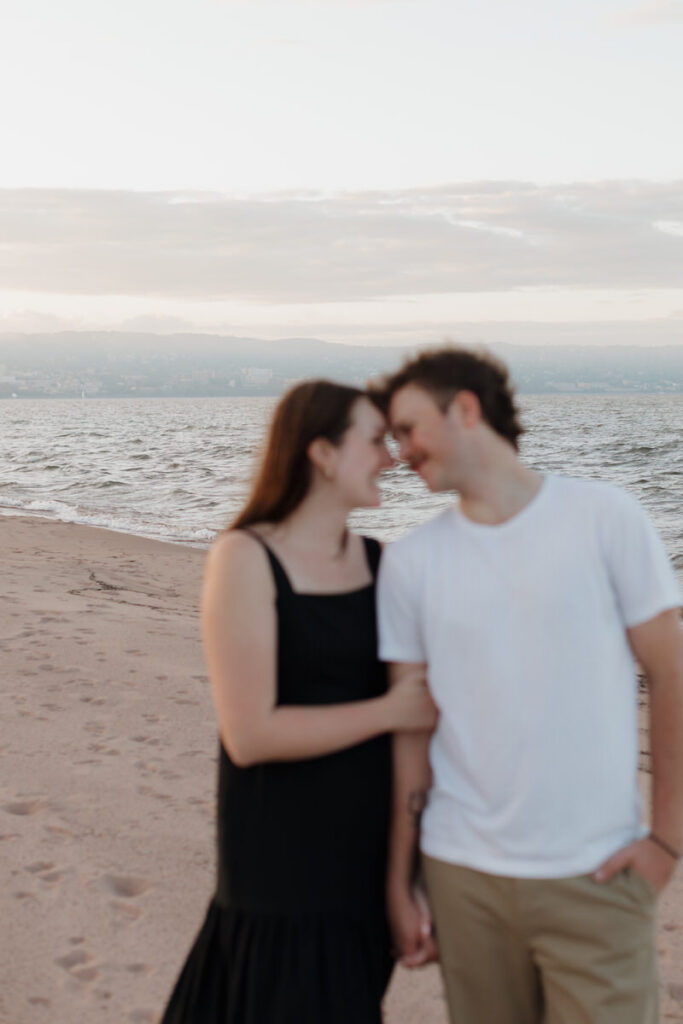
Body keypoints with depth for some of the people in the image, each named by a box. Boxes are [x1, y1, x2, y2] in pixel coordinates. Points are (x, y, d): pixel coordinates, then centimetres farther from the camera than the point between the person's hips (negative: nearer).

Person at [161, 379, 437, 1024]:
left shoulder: (376, 559, 3)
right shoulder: (246, 559, -13)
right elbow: (249, 735, -19)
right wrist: (391, 712, -15)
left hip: (366, 844, 6)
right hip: (284, 853, -6)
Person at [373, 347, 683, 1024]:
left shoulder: (605, 517, -4)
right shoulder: (409, 563, 3)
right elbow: (410, 729, 6)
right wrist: (398, 882, 6)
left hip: (596, 873, -2)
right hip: (463, 875, 2)